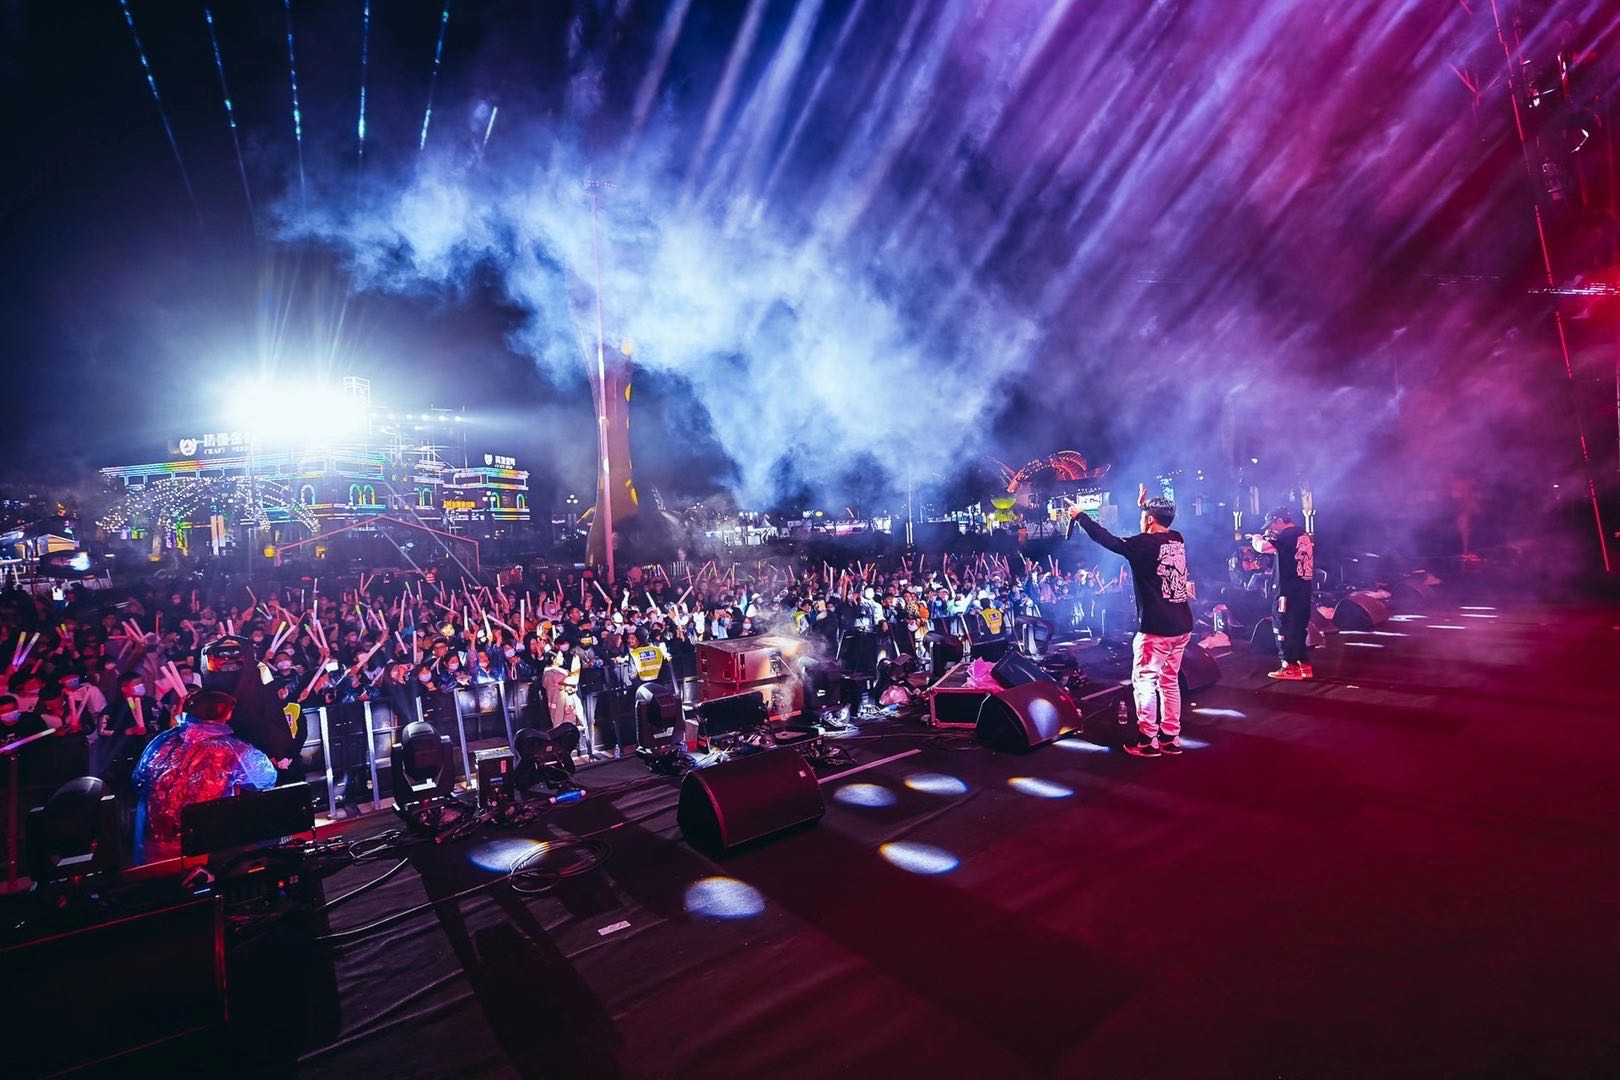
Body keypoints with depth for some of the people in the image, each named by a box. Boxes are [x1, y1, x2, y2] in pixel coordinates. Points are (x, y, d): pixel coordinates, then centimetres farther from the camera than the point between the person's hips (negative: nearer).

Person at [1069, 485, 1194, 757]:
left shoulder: (1145, 544, -14)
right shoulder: (1178, 540, 7)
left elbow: (1108, 540, -9)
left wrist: (1080, 516, 2)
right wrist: (1144, 504, 38)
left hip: (1156, 628, -8)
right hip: (1182, 626, 8)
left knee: (1144, 681, 1)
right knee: (1169, 681, 15)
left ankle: (1148, 741, 3)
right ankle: (1171, 738, 21)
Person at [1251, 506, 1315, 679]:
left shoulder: (1287, 535, -14)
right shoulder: (1304, 535, 15)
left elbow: (1263, 547, -21)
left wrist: (1257, 538, 0)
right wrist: (1269, 537, 16)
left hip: (1288, 590, -9)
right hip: (1303, 589, 9)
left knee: (1285, 628, -2)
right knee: (1298, 628, 15)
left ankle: (1291, 668, 1)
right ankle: (1304, 666, 20)